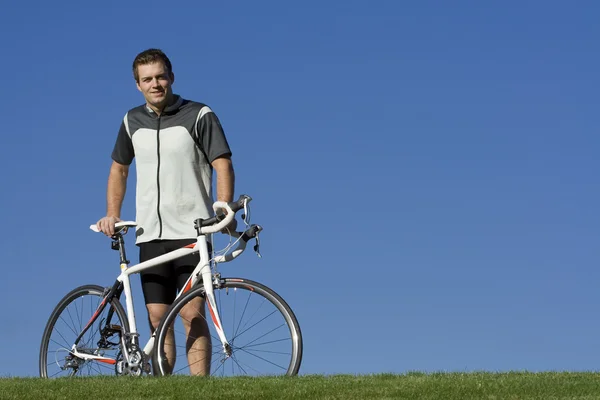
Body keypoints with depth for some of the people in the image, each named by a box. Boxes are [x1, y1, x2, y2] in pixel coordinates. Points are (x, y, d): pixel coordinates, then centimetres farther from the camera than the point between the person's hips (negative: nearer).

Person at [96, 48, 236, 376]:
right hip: (150, 235, 4)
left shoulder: (200, 116, -3)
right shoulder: (132, 121, 11)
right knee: (158, 319, 3)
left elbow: (223, 165, -9)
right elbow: (119, 168, 23)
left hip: (192, 232, -4)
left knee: (192, 315, -11)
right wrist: (112, 214, 11)